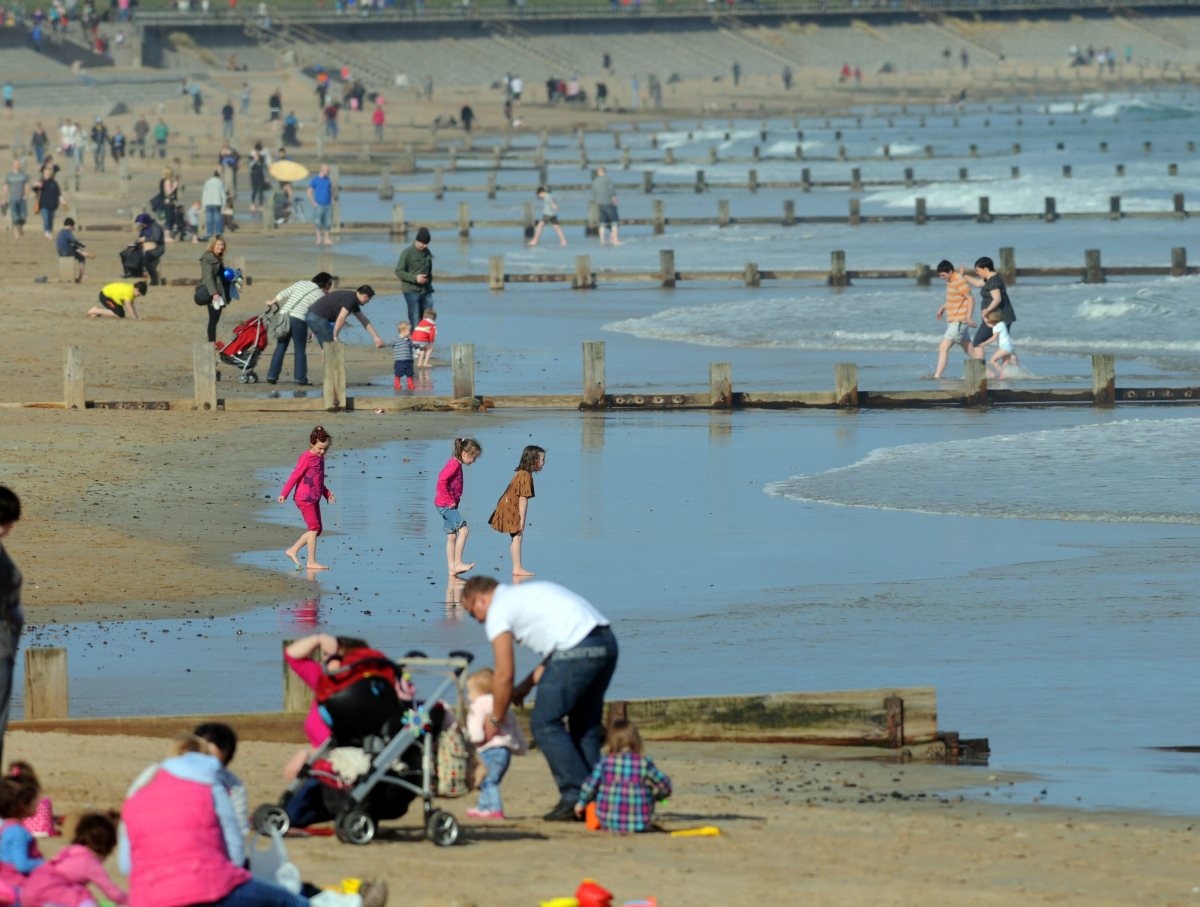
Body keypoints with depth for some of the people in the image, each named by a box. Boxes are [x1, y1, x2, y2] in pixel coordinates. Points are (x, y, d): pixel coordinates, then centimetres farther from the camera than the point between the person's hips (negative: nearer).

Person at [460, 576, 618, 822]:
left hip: (577, 652, -9)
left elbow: (504, 675, 4)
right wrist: (526, 686, 34)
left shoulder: (498, 611, 4)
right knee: (585, 726, 17)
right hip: (606, 642, 9)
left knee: (545, 724, 2)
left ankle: (575, 795, -4)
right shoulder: (525, 594, 30)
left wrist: (495, 720, 16)